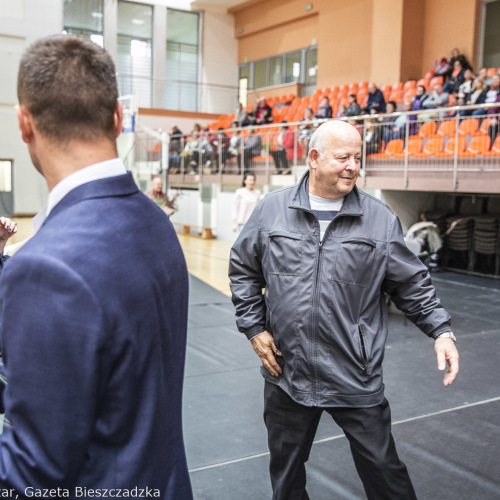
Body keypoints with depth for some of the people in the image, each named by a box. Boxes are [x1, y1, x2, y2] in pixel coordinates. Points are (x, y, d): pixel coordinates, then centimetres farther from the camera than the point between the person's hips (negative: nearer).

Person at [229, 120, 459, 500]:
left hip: (357, 379, -1)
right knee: (285, 469, 20)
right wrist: (254, 328, 1)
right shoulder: (271, 210, -2)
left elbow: (412, 283, 3)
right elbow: (243, 269, 7)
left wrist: (441, 330, -8)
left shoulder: (381, 219, -3)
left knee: (383, 468, 10)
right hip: (286, 372, 2)